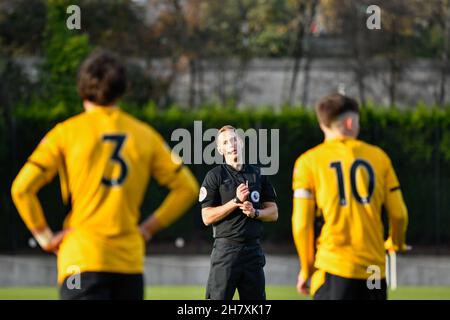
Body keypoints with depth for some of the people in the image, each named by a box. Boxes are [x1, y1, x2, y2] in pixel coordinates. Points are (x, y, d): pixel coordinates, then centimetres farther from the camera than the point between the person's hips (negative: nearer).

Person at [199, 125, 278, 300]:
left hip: (253, 249, 4)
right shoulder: (215, 176, 1)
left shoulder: (257, 174, 13)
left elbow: (273, 212, 15)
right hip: (226, 248, -4)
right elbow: (207, 217, -6)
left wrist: (255, 212, -5)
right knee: (218, 298, -9)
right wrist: (236, 201, -12)